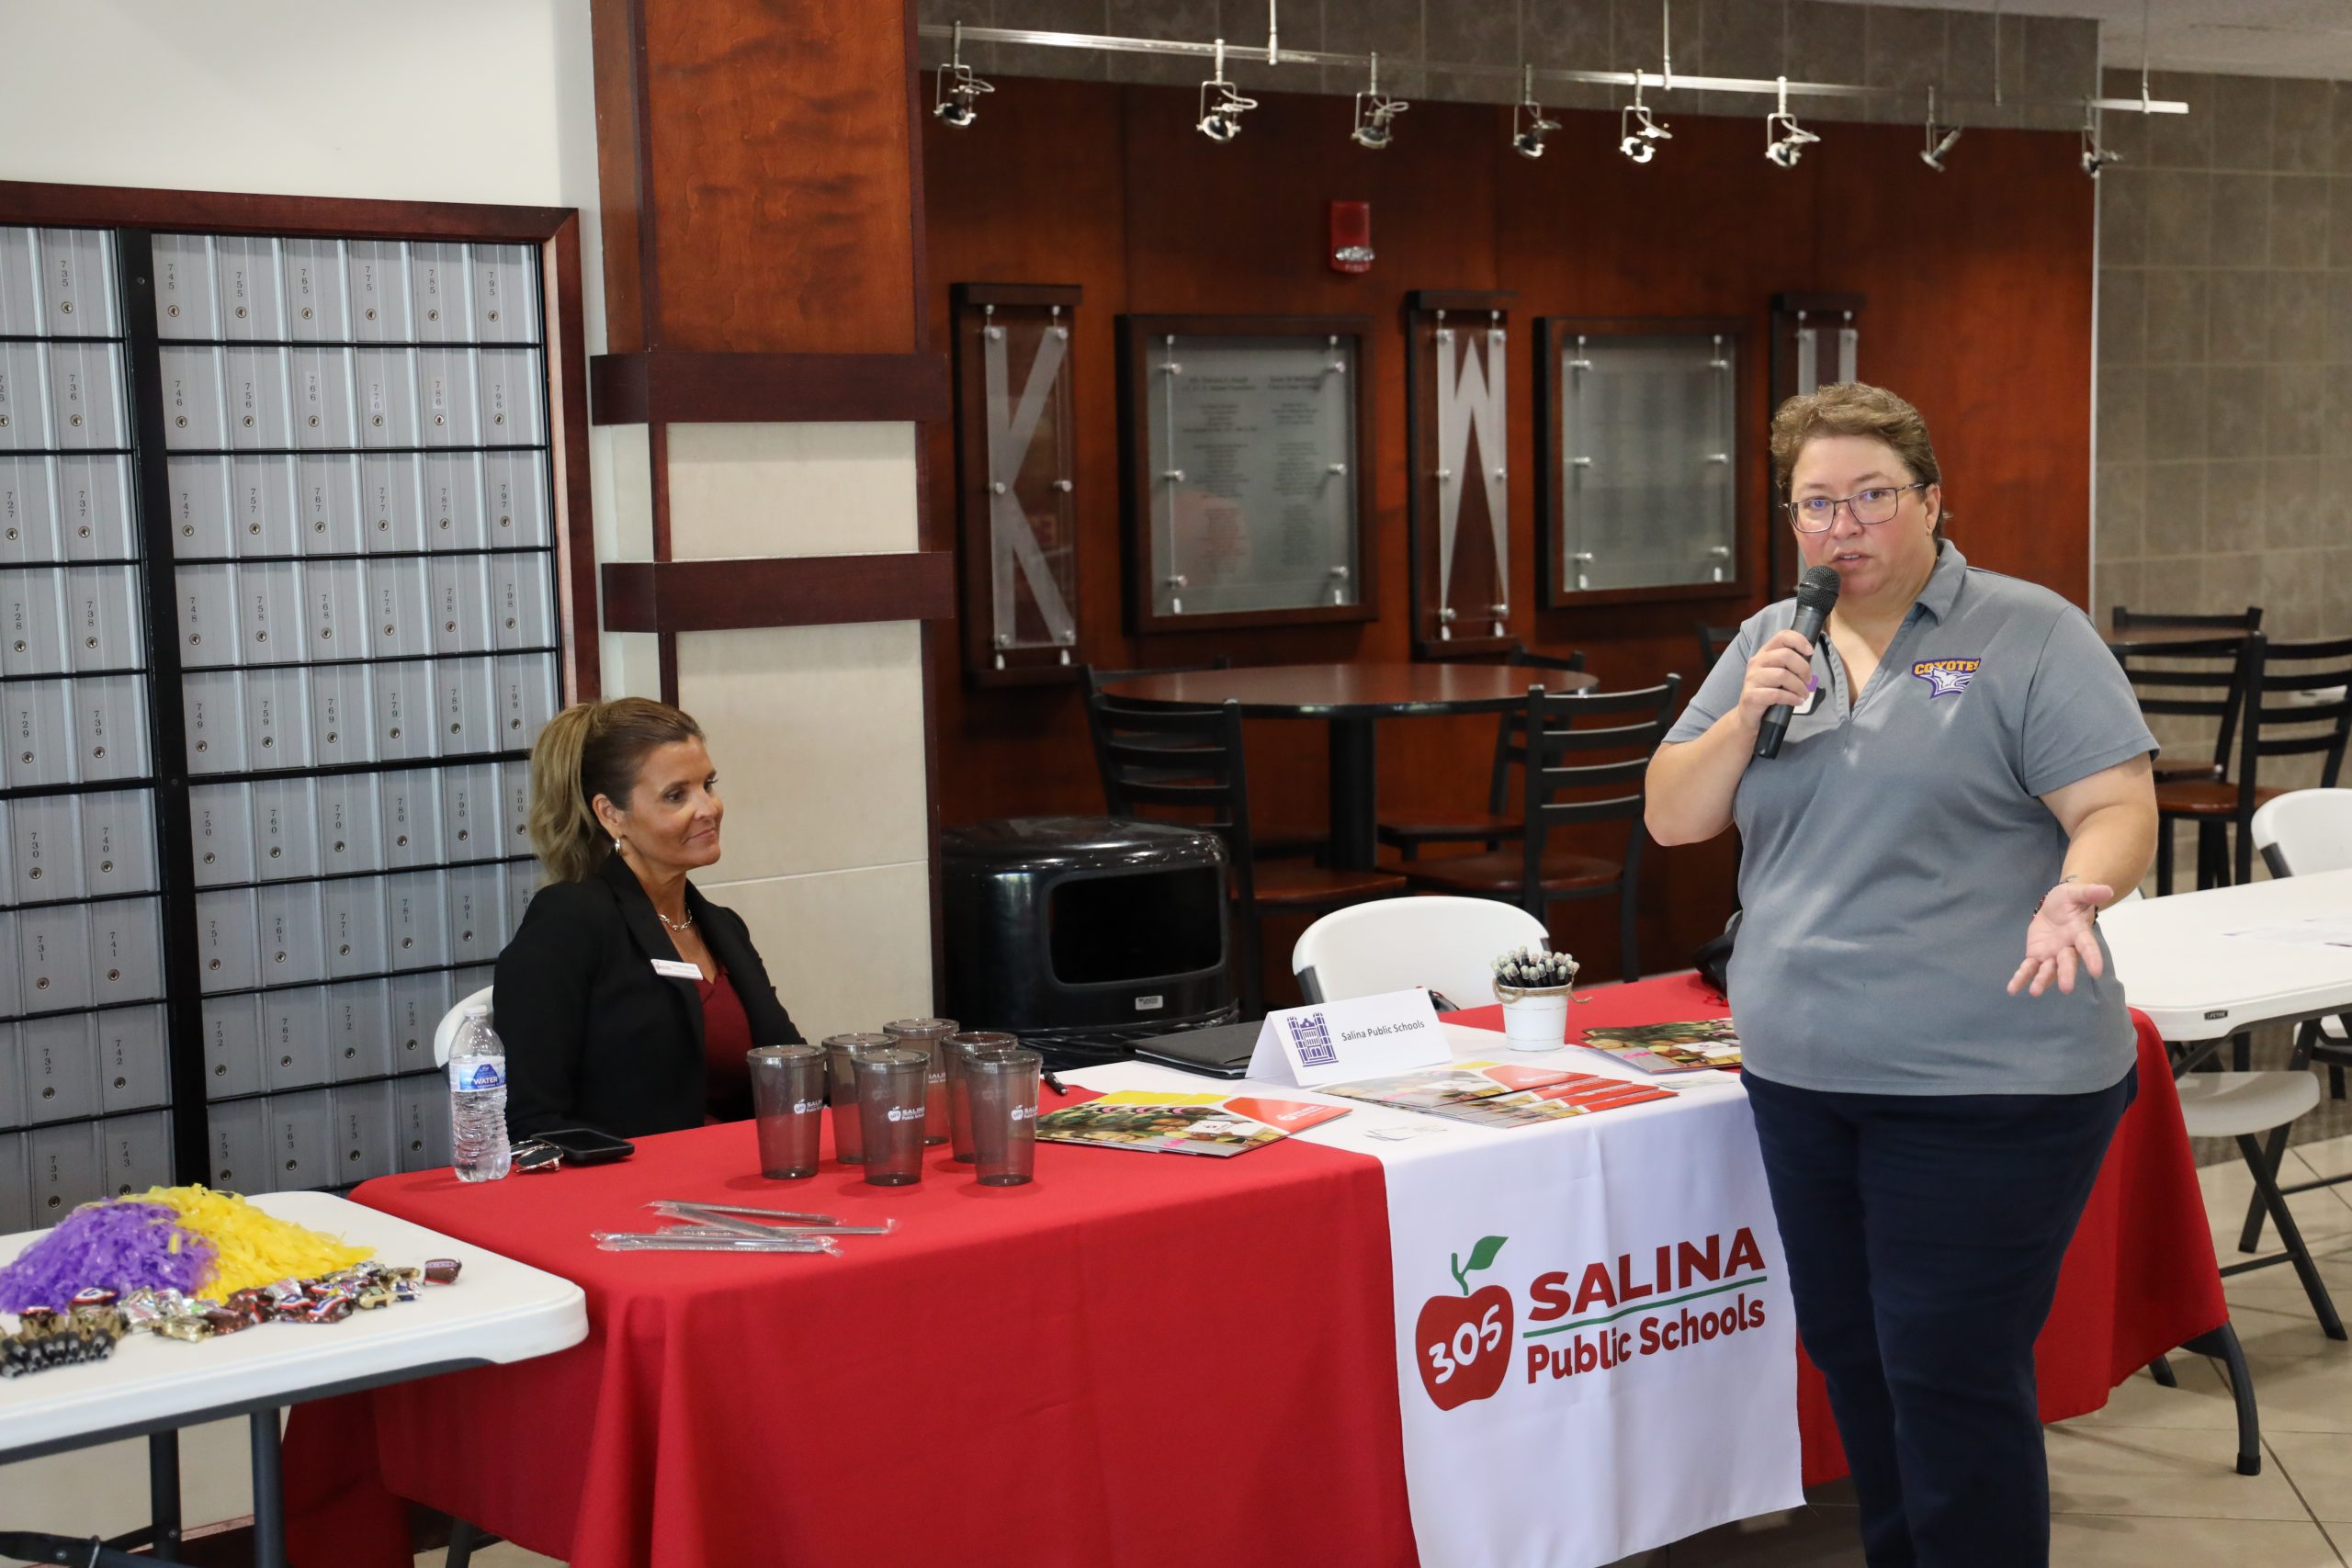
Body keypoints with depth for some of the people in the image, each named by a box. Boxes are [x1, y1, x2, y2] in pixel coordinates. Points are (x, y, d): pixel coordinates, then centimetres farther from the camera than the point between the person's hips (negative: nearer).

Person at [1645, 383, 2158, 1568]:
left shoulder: (2027, 634, -5)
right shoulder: (1771, 644, 12)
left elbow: (2118, 811, -11)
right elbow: (1671, 818, 10)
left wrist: (2077, 891, -32)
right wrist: (1746, 716, -8)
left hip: (1986, 1084, -6)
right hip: (1804, 1073, 6)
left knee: (1952, 1377, -4)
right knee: (1851, 1355, 15)